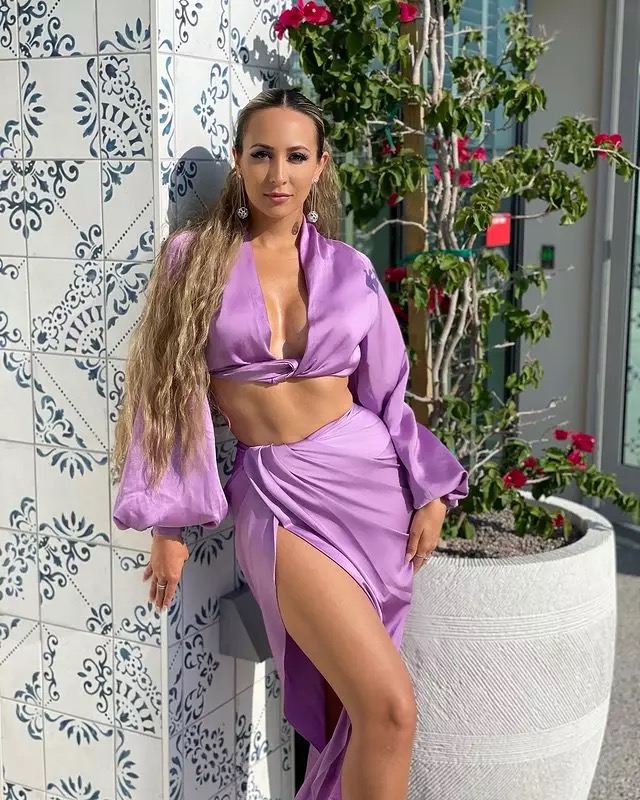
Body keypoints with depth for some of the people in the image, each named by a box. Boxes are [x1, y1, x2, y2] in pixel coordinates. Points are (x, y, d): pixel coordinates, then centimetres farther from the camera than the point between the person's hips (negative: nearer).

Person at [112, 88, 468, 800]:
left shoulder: (348, 269, 7)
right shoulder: (194, 257, 0)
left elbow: (387, 393, 12)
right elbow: (168, 392, 0)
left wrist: (430, 492, 5)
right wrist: (167, 521, -1)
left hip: (369, 475, 3)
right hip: (277, 494, -3)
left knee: (344, 702, 9)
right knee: (390, 707, -15)